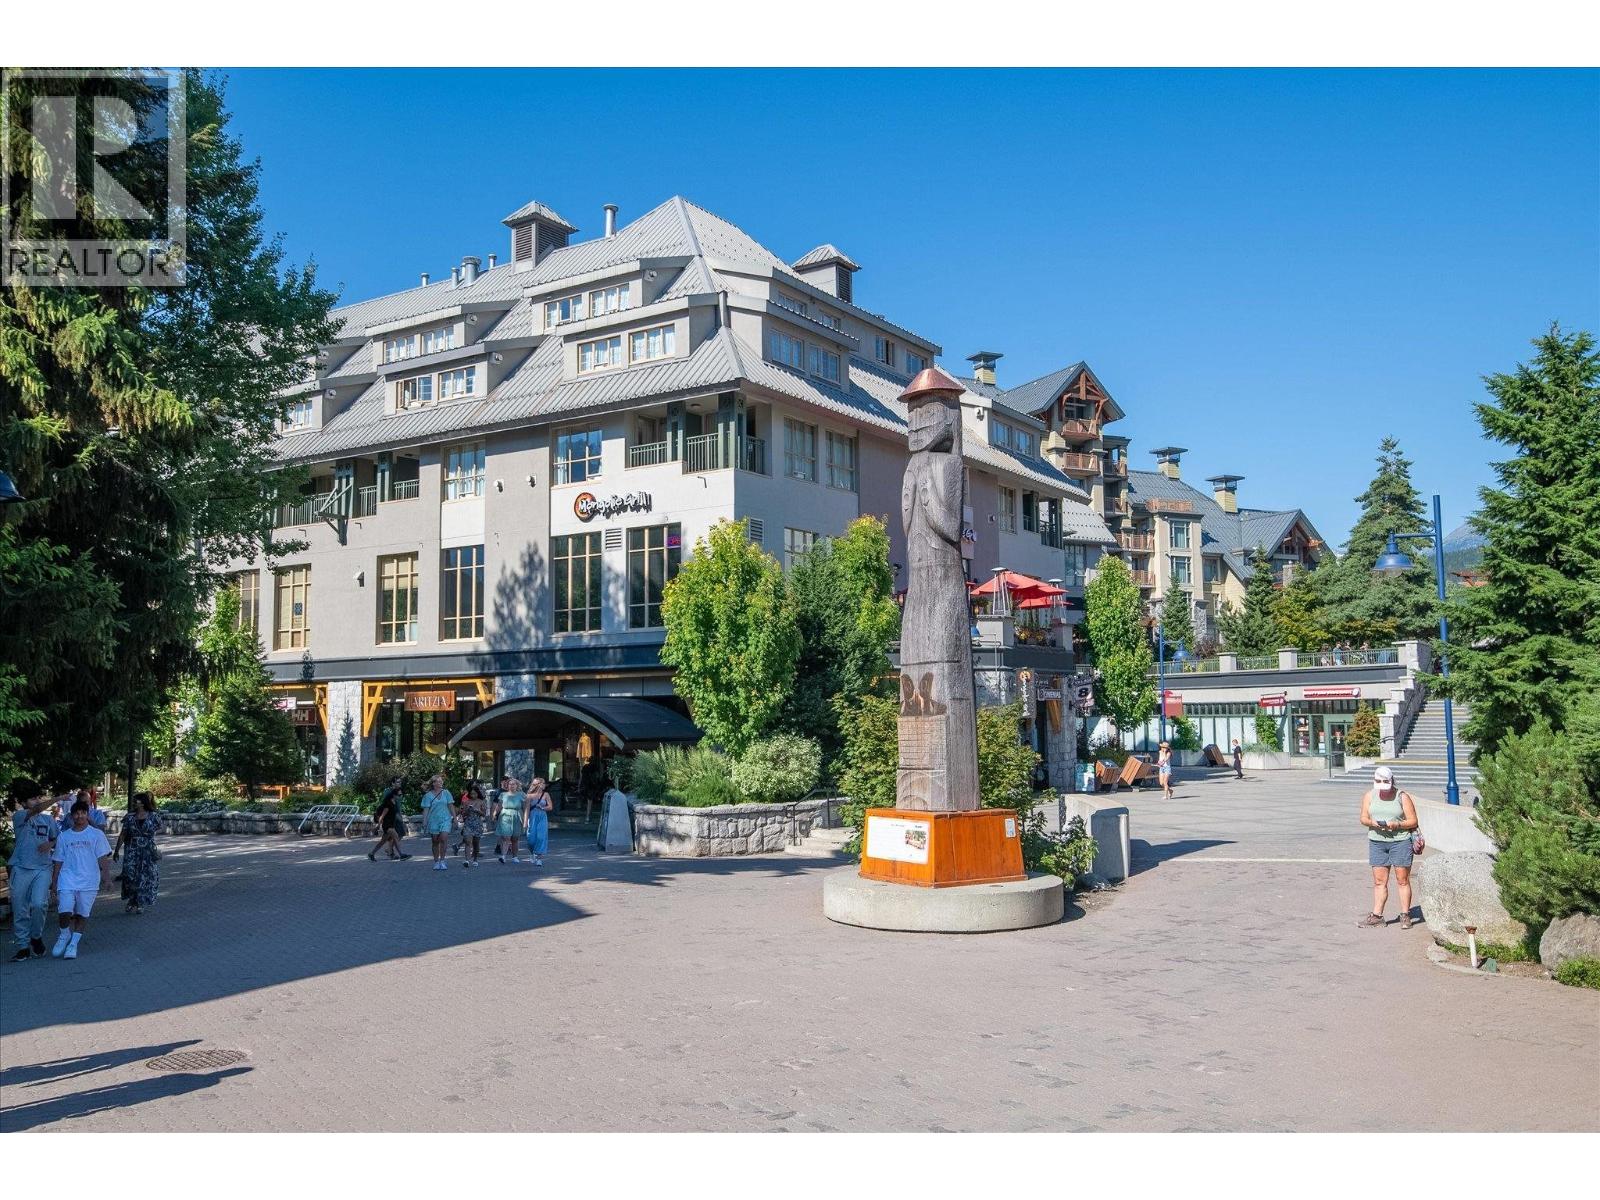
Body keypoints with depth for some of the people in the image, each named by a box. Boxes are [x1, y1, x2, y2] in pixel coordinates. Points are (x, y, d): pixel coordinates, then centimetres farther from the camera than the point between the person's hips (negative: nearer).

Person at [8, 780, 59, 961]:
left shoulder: (48, 819, 10)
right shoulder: (19, 816, -1)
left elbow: (58, 838, 19)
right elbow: (37, 809, -21)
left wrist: (50, 844, -3)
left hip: (43, 868, 1)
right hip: (21, 869, -1)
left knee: (39, 904, -16)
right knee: (20, 911, 3)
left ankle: (36, 937, 8)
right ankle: (23, 946, 15)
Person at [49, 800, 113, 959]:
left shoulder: (96, 835, 4)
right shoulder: (63, 836, 10)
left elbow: (103, 858, 2)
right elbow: (58, 861, 14)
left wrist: (106, 877, -8)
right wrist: (54, 883, 12)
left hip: (89, 881, -1)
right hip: (67, 880, 1)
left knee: (82, 914, 2)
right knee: (65, 911, -14)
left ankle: (74, 943, 15)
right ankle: (65, 935, 13)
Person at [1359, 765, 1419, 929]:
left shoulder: (1402, 797, -2)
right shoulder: (1369, 796, 8)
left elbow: (1413, 821, -2)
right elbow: (1363, 818, 9)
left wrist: (1397, 825, -18)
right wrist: (1371, 822, -13)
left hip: (1400, 840, -3)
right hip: (1377, 842, 3)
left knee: (1402, 880, 1)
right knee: (1379, 881, 4)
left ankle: (1405, 915, 8)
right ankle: (1377, 915, 6)